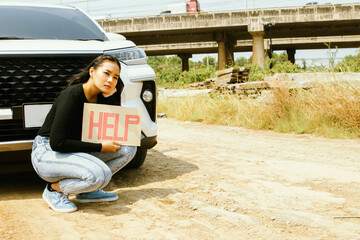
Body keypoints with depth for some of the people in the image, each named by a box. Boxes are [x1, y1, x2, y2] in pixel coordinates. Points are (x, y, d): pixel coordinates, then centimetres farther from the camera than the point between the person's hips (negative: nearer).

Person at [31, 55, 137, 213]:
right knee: (100, 174, -34)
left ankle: (88, 191, 2)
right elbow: (57, 143, -25)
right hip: (47, 153, -8)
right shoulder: (72, 96, -22)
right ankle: (54, 189, -7)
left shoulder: (101, 97, 1)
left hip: (77, 152, 8)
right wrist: (100, 147, -22)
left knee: (128, 148, -6)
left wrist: (112, 93, -8)